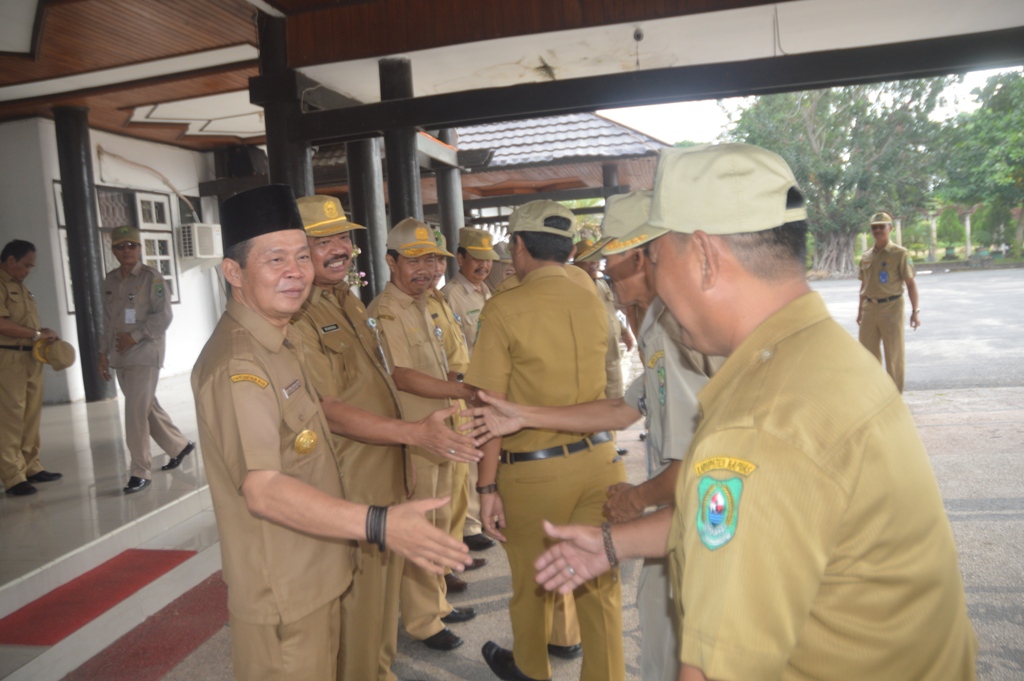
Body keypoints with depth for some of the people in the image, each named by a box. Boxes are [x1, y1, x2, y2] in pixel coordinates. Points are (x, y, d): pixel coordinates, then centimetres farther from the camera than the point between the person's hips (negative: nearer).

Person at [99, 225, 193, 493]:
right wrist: (104, 352, 13)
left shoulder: (151, 277, -7)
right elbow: (107, 320, 16)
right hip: (120, 358, 6)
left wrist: (134, 337, -14)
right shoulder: (110, 280, 11)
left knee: (136, 414, -8)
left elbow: (163, 316, -10)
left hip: (145, 355, -6)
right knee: (148, 408, 15)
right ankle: (180, 445, 34)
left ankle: (140, 473, 3)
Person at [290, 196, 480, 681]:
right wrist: (414, 434, -31)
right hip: (351, 493, -9)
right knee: (356, 609, 6)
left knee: (385, 595, 24)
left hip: (389, 479, 9)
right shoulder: (298, 319, -19)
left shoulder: (348, 301, 11)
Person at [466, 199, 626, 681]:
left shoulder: (503, 309, -12)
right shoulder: (594, 304, 2)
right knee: (600, 582, 14)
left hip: (534, 469, -3)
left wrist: (487, 486, -9)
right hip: (598, 457, 4)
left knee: (532, 580, 18)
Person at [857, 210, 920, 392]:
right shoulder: (866, 257, 11)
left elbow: (911, 283, -7)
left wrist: (915, 310, -12)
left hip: (891, 307, -5)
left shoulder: (900, 254, -5)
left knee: (894, 355, 2)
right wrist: (860, 310, 18)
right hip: (870, 308, 5)